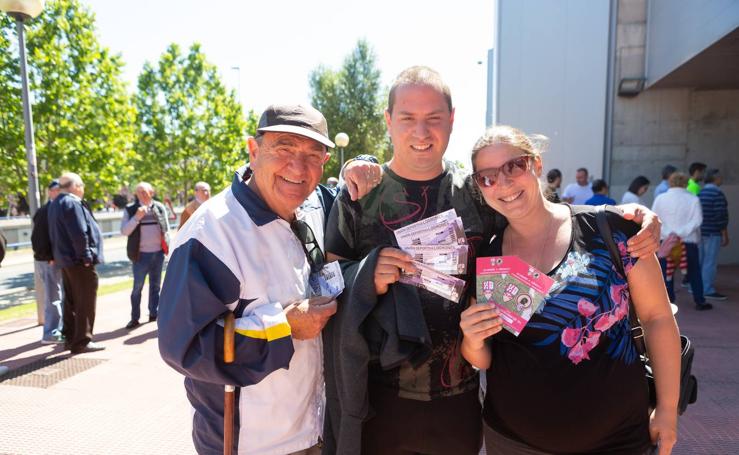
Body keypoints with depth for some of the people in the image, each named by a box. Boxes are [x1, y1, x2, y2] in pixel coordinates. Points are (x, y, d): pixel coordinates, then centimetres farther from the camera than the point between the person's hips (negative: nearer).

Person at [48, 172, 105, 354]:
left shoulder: (56, 204, 15)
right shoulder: (72, 203, -17)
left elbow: (55, 233, 17)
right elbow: (79, 233, -23)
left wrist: (58, 255, 18)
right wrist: (86, 256, -18)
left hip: (65, 259, 10)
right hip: (78, 260, -10)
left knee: (71, 301, 16)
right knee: (85, 302, -4)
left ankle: (70, 337, 24)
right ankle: (82, 341, 0)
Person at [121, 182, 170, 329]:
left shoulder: (160, 208, 4)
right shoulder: (130, 210, -2)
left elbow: (166, 229, 11)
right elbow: (124, 231, -7)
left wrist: (168, 246, 7)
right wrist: (136, 217, -18)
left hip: (158, 253, 3)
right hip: (141, 254, -2)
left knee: (155, 285, 12)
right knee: (137, 287, 2)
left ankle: (154, 313, 22)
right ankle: (134, 317, 11)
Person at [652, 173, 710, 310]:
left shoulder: (660, 198, -2)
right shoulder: (693, 199, -4)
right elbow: (697, 221, -11)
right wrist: (682, 233, -13)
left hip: (665, 241, 0)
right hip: (688, 242, 0)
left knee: (666, 272, 8)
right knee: (694, 273, 13)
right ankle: (700, 301, 20)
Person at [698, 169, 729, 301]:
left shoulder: (700, 193, 11)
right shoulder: (718, 193, -14)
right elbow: (721, 216, -17)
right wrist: (725, 235, -12)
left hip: (701, 232, 8)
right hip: (713, 233, -8)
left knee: (701, 260, 14)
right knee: (710, 262, -5)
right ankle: (708, 290, -1)